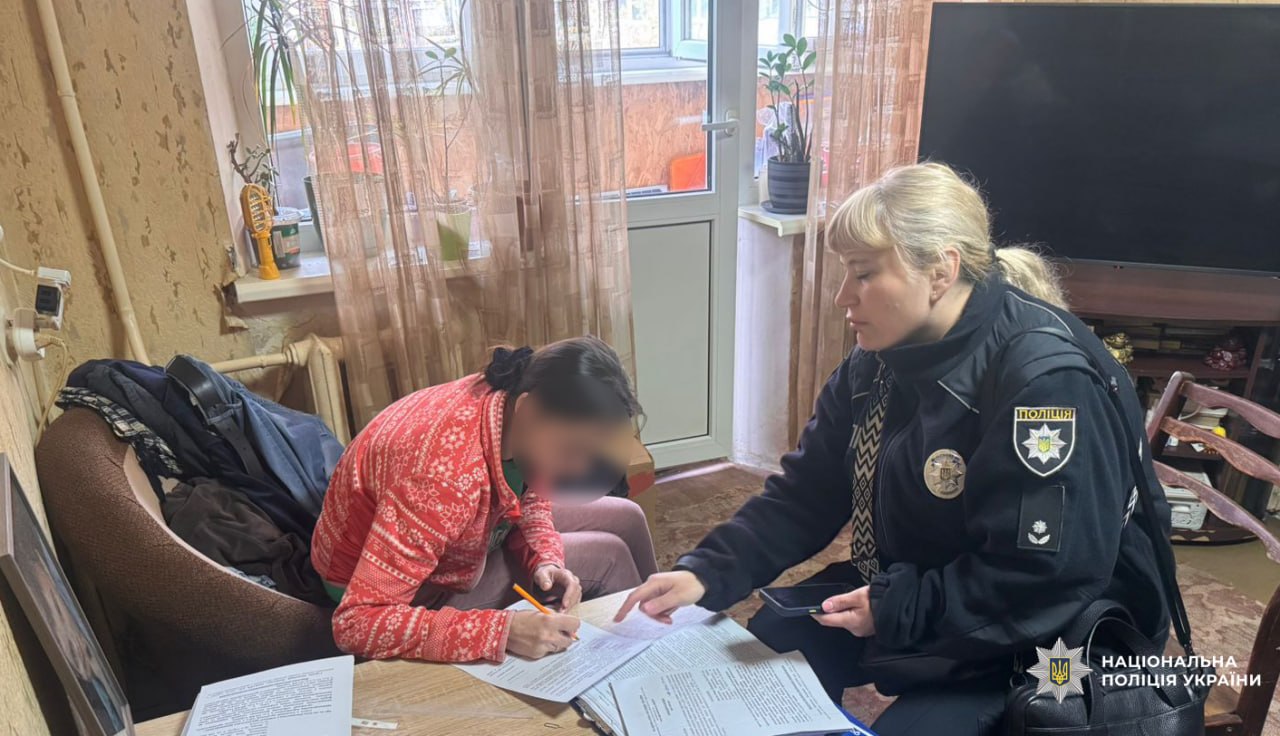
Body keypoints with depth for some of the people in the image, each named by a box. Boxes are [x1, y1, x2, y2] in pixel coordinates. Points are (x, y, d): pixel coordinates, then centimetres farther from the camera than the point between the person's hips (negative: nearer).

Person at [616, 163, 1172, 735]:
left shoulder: (1047, 377, -27)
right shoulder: (880, 355, -3)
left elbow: (1050, 578, -27)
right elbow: (806, 491, -3)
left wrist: (899, 612, -24)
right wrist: (707, 572, -15)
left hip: (1039, 634, -6)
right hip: (900, 591, 7)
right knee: (764, 650, 3)